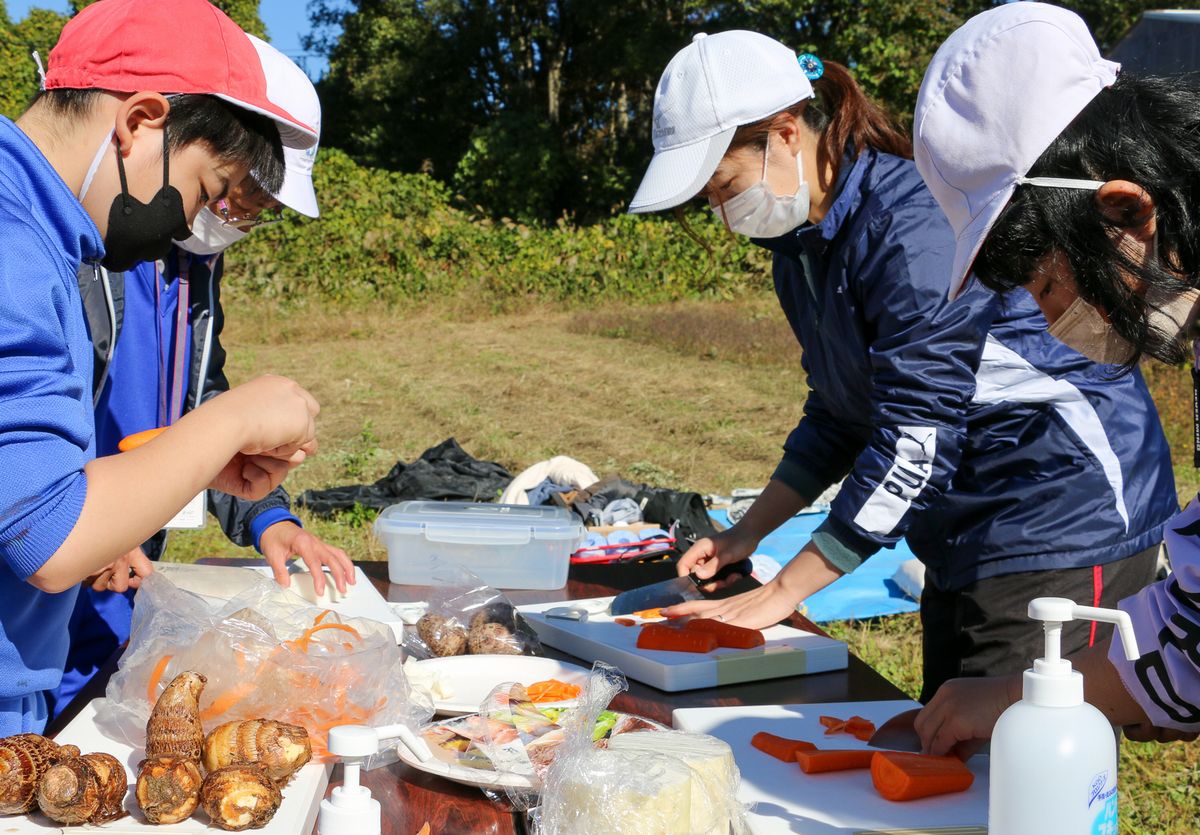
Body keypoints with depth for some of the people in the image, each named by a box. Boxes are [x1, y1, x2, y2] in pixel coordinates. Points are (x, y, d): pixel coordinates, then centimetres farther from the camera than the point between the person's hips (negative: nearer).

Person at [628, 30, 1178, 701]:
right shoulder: (802, 248, 6)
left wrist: (783, 591, -23)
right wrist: (746, 534, 7)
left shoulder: (915, 222, -24)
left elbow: (915, 441, -26)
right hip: (962, 532, 10)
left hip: (1066, 515, -10)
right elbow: (837, 416, 16)